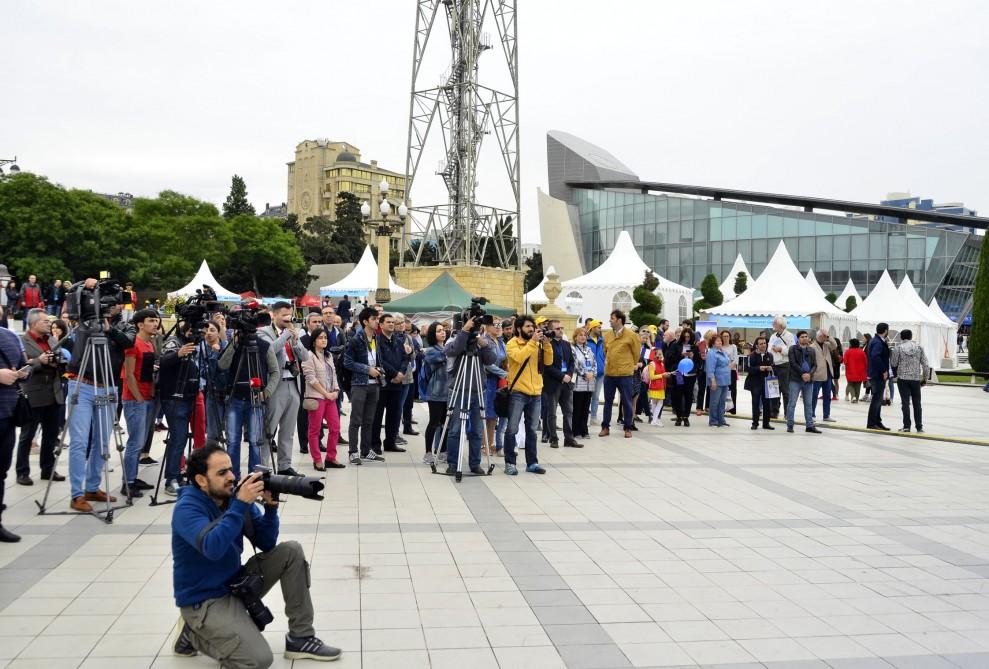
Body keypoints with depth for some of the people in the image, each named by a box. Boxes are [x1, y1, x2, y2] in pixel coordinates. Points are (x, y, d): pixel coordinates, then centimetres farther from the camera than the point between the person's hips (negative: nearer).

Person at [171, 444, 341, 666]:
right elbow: (213, 549, -37)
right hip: (204, 600, -7)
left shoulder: (233, 496, 0)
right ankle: (194, 634, 5)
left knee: (291, 551, -7)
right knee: (260, 658, -22)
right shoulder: (187, 508, -20)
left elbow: (266, 544, -1)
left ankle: (300, 638, -1)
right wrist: (240, 503, -35)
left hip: (237, 584, 7)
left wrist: (271, 507, -17)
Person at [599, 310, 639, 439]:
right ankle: (605, 427, 18)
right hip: (609, 373, 4)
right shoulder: (607, 336, 6)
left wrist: (629, 366, 7)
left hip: (625, 374, -4)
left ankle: (628, 428, 13)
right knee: (608, 401, 10)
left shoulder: (631, 335, -8)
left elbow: (636, 353, 0)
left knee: (626, 402, 4)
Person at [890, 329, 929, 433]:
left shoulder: (898, 349, -7)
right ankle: (919, 427, 12)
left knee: (905, 402, 2)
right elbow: (926, 365, 1)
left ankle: (906, 426, 0)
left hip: (903, 379, -2)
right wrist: (925, 378, 11)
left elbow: (893, 364, -2)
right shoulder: (919, 348, 0)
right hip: (916, 379, 2)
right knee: (917, 403, 10)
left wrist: (891, 355, 17)